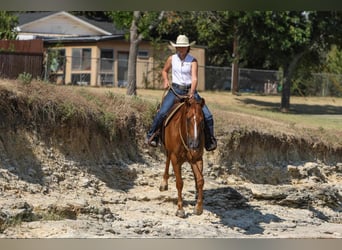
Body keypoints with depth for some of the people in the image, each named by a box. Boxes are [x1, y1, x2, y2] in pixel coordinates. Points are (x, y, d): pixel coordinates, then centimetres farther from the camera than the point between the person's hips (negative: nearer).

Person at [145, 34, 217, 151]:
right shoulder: (172, 59, 2)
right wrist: (166, 80, 1)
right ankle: (151, 135, -1)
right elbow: (164, 71, 21)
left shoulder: (193, 61, -5)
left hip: (190, 90, -1)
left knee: (207, 116, -11)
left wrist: (192, 93, -32)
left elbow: (194, 78, -16)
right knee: (162, 113, -20)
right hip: (175, 90, 1)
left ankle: (210, 141, 5)